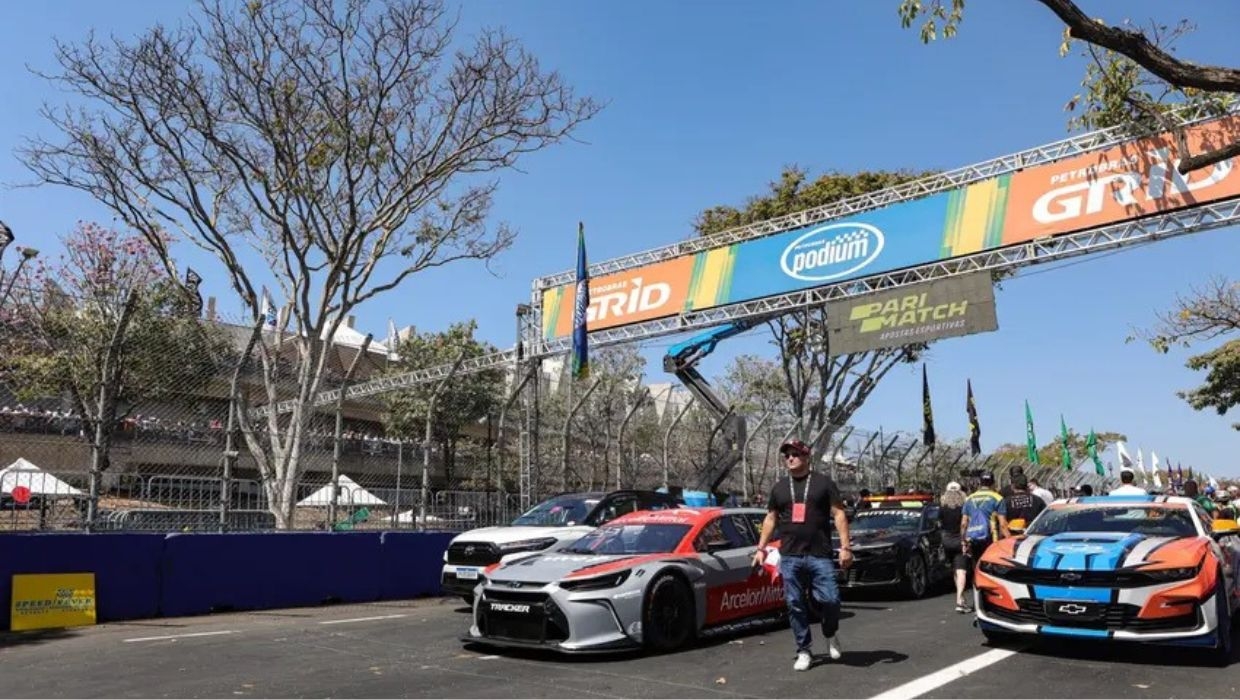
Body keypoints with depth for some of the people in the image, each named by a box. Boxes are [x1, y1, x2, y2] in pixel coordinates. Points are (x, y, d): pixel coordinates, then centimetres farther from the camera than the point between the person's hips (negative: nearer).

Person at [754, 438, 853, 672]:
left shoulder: (823, 483, 4)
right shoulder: (779, 487, 14)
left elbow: (839, 514, 1)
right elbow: (770, 519, 18)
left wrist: (845, 547, -8)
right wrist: (761, 548, 11)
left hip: (820, 556, -3)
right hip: (789, 557, 3)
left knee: (830, 599, -8)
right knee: (795, 605, 3)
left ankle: (831, 635, 23)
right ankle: (804, 651, 16)